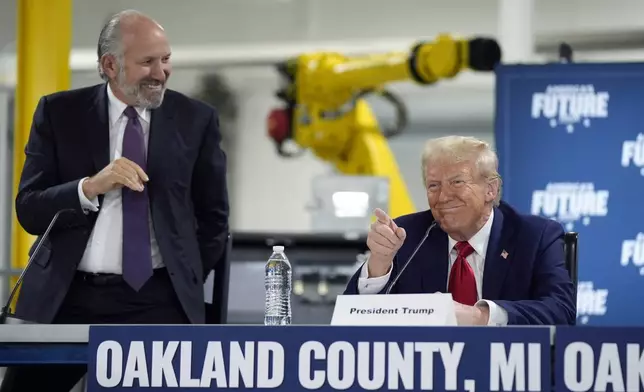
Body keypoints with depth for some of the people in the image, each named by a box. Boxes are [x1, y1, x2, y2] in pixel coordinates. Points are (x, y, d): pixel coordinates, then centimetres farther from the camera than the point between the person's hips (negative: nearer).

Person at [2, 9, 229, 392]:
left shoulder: (196, 119, 5)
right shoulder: (59, 113, 4)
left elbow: (213, 217, 13)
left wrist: (185, 286, 7)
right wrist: (90, 187, -16)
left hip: (158, 302, -1)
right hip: (66, 299, 1)